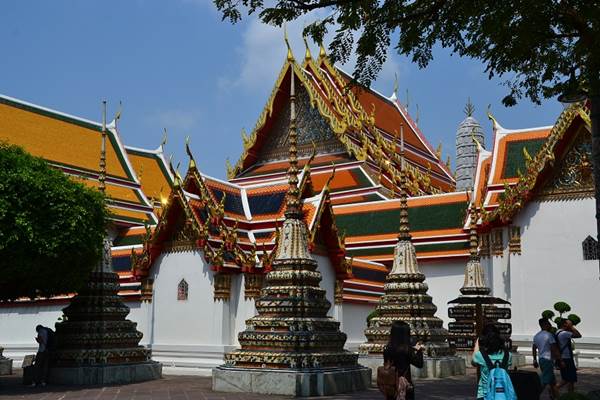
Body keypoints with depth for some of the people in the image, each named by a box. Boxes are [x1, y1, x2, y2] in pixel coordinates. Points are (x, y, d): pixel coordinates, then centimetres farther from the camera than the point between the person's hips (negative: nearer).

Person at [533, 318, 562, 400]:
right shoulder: (549, 335, -13)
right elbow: (555, 349, -15)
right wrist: (560, 361, -10)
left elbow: (534, 349, 17)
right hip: (548, 360, -9)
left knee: (552, 381, 17)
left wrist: (535, 360, 24)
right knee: (544, 381, -8)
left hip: (541, 359, 9)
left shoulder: (536, 336, 12)